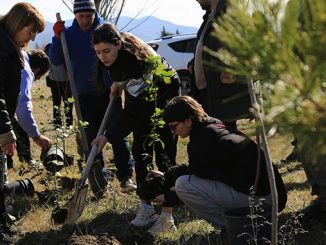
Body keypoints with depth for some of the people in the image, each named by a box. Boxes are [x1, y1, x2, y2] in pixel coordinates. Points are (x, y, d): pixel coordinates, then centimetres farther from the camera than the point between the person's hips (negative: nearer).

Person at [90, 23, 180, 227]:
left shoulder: (138, 61, -40)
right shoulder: (117, 53, -17)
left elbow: (134, 110, -42)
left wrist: (109, 136, -45)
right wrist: (119, 83, 2)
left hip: (164, 97, -8)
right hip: (140, 96, 8)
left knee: (164, 154, -11)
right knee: (141, 151, 1)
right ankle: (147, 206, 5)